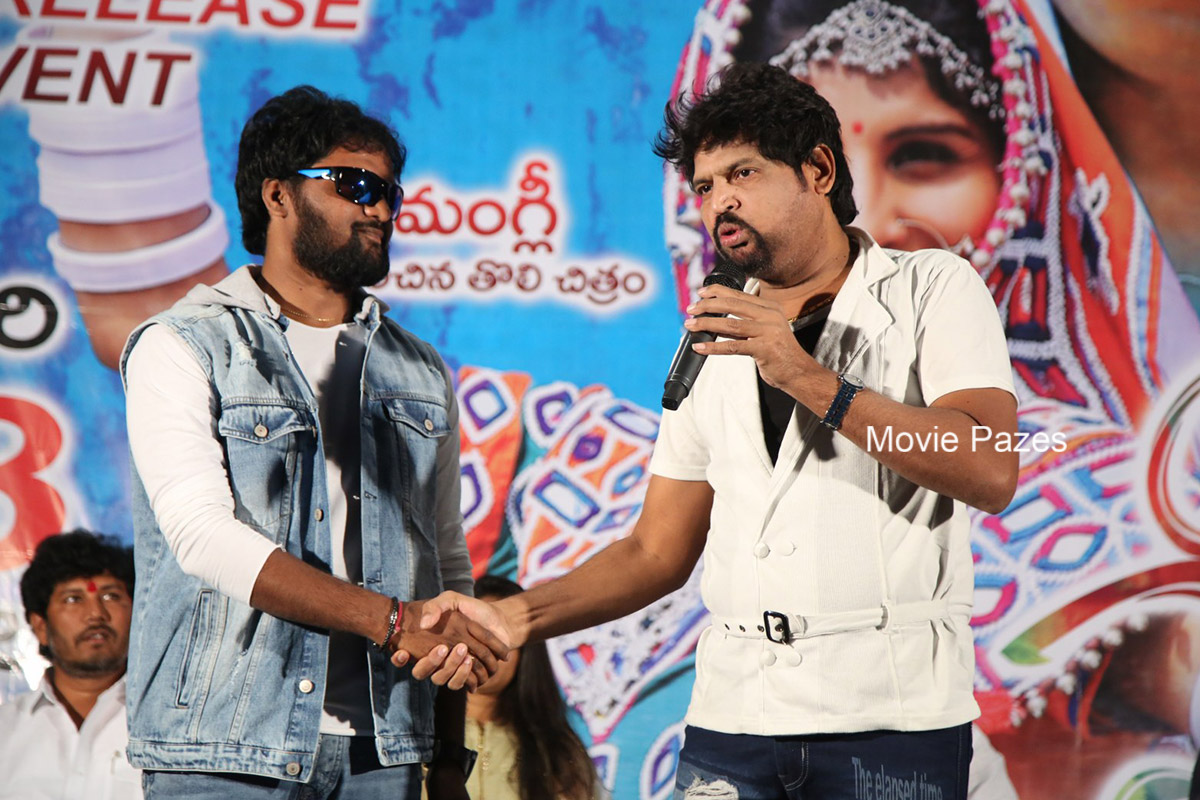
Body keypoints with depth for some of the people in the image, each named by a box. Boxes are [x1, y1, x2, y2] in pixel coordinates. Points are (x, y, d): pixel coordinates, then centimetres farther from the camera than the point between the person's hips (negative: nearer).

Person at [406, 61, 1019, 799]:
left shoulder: (931, 288, 2)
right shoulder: (717, 339, 17)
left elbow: (991, 474, -13)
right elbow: (660, 552, 15)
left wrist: (808, 380, -17)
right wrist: (517, 616, 1)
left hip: (889, 711, -4)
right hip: (733, 714, 4)